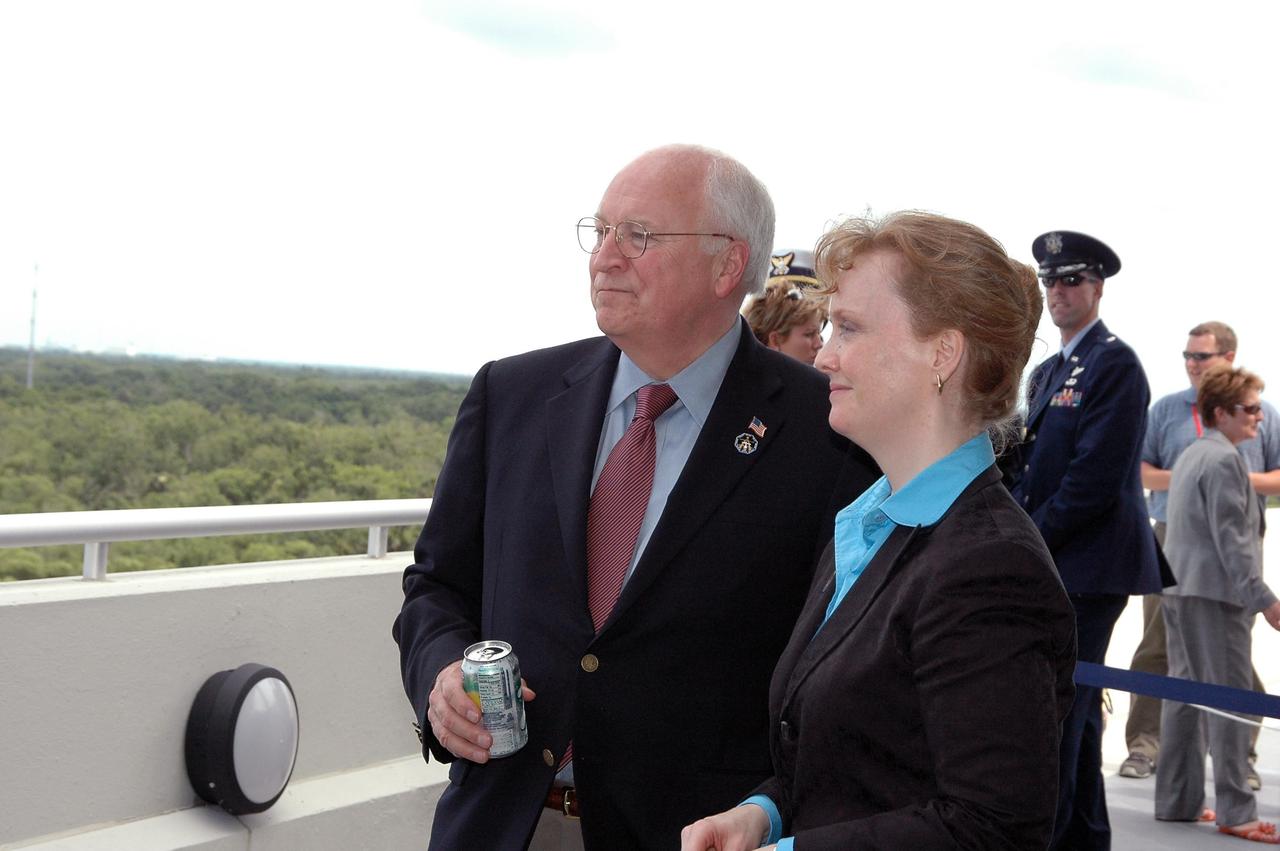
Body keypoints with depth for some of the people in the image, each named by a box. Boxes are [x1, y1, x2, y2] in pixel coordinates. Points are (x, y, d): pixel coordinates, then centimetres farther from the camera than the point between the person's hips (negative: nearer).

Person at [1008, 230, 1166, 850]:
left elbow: (1095, 479, -18)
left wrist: (1030, 541, -13)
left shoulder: (1114, 364, -11)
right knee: (1075, 709, 15)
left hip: (1090, 564, -9)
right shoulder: (1048, 372, 18)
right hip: (1053, 565, 9)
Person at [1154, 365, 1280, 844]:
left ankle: (1176, 802, 17)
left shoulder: (1190, 456, 17)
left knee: (1184, 694, 12)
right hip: (1214, 592, -10)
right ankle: (1234, 812, -4)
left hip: (1180, 589, 10)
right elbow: (1230, 538, -18)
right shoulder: (1225, 460, -13)